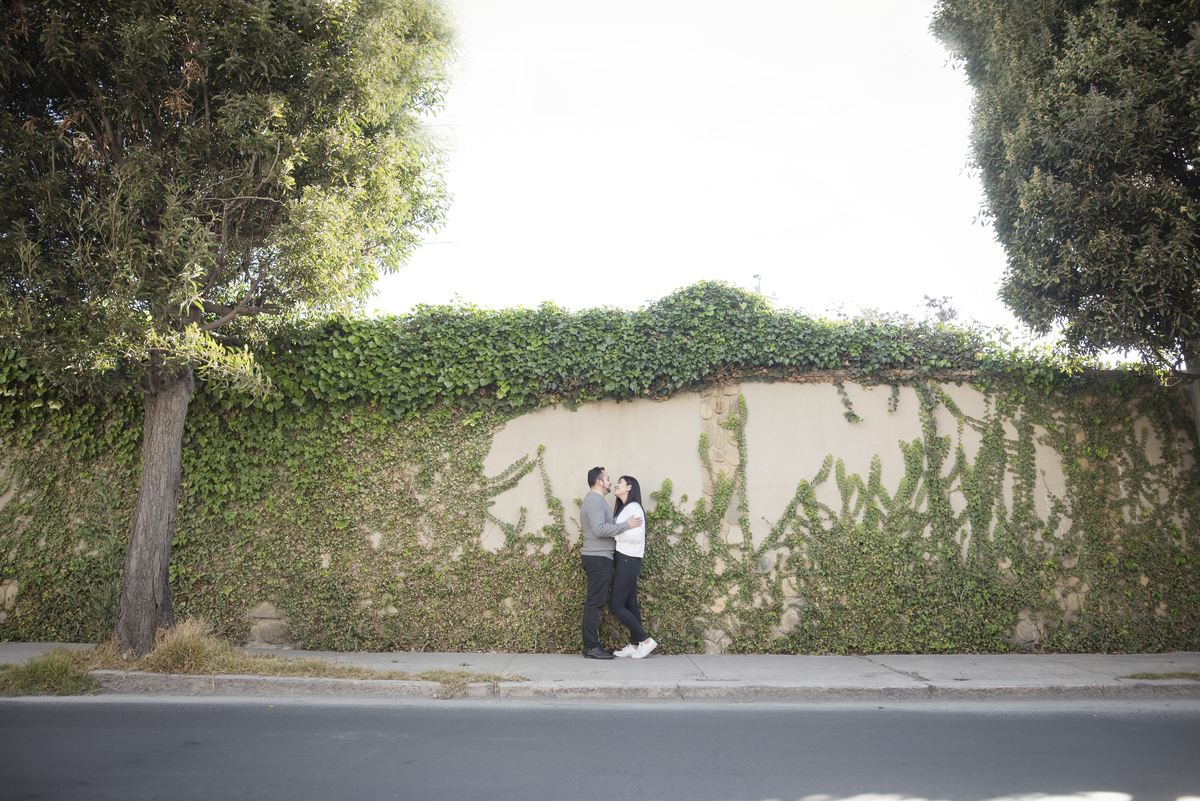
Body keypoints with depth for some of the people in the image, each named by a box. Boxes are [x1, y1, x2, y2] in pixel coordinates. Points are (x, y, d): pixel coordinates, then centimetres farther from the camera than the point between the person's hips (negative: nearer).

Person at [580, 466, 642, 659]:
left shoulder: (595, 500, 21)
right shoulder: (594, 500, -13)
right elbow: (599, 529, -24)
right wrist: (626, 525, -19)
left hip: (598, 558, 11)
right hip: (598, 558, -11)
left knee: (594, 603, 10)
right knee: (594, 603, -9)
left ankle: (590, 646, 13)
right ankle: (592, 647, -7)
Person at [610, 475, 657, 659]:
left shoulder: (633, 508, -11)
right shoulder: (622, 508, 18)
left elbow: (637, 536, -20)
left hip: (629, 561, -9)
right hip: (623, 560, 9)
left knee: (616, 606, -8)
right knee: (630, 605, 8)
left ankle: (646, 640, -3)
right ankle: (635, 645, 10)